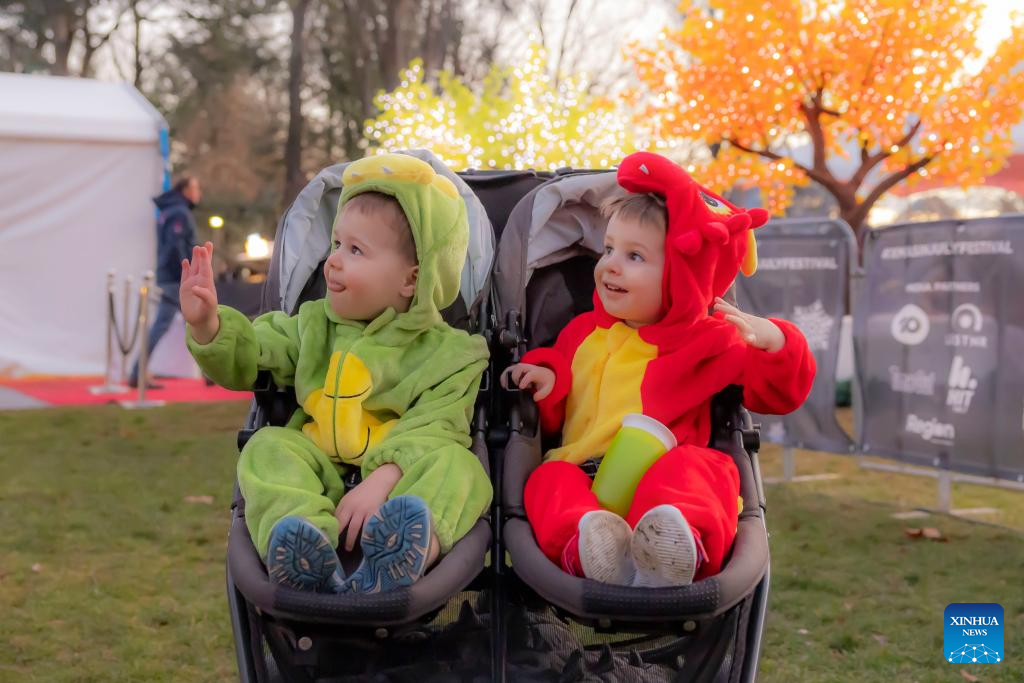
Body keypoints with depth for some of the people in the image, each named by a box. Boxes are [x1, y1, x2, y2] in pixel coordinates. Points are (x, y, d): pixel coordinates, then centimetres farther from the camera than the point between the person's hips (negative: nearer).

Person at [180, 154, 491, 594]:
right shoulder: (314, 324, 16)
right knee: (268, 448, -21)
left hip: (399, 483, -3)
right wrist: (207, 326, -6)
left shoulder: (445, 352, 1)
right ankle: (308, 557, -49)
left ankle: (404, 554, -60)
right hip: (319, 478, 3)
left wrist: (381, 482, -28)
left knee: (455, 464, -29)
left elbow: (432, 430, -12)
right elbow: (247, 359, 14)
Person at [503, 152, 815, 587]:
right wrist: (546, 380, 6)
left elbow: (780, 393, 7)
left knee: (696, 467, -33)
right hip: (584, 481, 3)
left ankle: (674, 553, -62)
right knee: (549, 479, -28)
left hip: (661, 480, -2)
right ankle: (588, 547, -58)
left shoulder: (709, 343, 12)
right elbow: (551, 417, 28)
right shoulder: (583, 332, 23)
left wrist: (774, 343, -12)